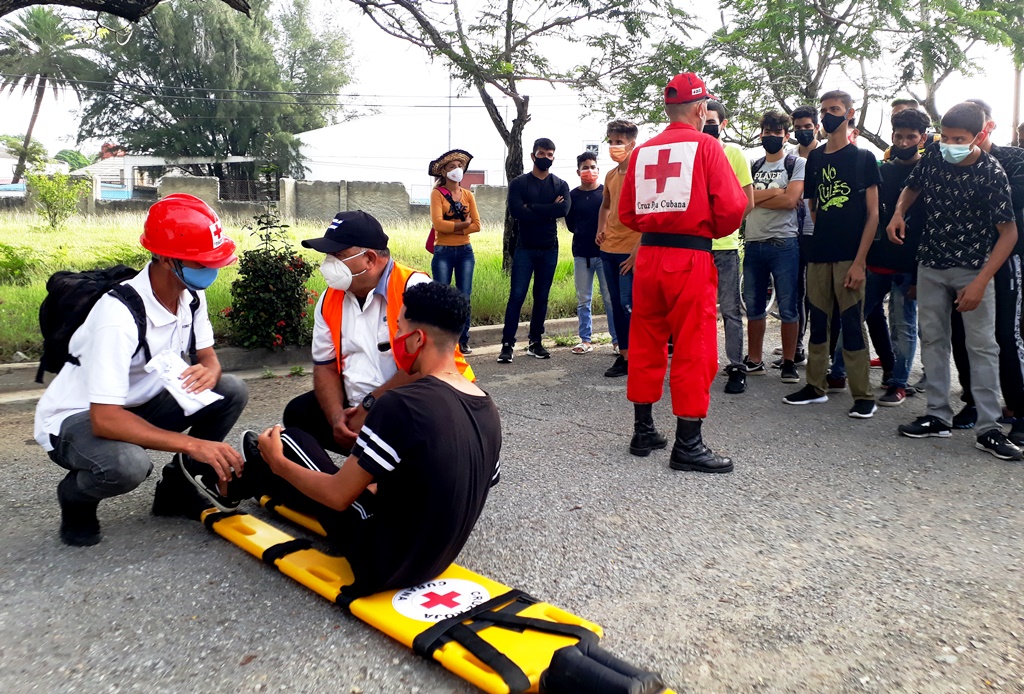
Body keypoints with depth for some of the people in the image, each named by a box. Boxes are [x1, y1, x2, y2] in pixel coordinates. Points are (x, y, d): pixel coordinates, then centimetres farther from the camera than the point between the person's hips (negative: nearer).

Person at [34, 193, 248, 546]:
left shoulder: (192, 294, -11)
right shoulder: (119, 315, -33)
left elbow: (208, 357, 1)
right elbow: (104, 419, -36)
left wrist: (209, 372, -25)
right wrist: (192, 444, -40)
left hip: (138, 404, 7)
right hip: (77, 418, -7)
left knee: (232, 391, -13)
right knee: (127, 463, -38)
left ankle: (176, 488, 6)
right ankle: (76, 497, 0)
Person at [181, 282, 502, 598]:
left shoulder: (402, 404, -26)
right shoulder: (488, 409, -4)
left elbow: (339, 496, -19)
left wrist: (279, 464, 2)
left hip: (380, 565, -7)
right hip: (437, 559, 7)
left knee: (290, 440, 8)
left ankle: (230, 490, 39)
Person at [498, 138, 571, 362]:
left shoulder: (560, 185, 8)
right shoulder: (519, 183, 2)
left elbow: (564, 209, -13)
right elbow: (516, 211, -16)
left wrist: (532, 207, -14)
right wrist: (548, 211, -12)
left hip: (549, 249, 3)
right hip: (524, 249, -2)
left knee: (542, 297, 8)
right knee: (517, 296, -7)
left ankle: (535, 342, 17)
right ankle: (507, 344, -4)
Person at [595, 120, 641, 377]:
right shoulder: (610, 175, 13)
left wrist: (638, 250, -20)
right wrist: (600, 230, 13)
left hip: (631, 252, -8)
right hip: (609, 250, 8)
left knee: (629, 305, -7)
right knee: (617, 305, 10)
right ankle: (624, 355, 18)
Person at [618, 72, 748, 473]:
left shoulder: (643, 151, 10)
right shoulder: (706, 145, -3)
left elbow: (627, 214, 9)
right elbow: (732, 206, -10)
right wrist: (713, 231, 9)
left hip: (648, 255, 5)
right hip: (690, 257, -5)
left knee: (646, 344, 14)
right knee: (694, 350, 0)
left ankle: (643, 431, 23)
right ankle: (687, 445, 4)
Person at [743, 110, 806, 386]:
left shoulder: (797, 164, 2)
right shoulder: (753, 166, 15)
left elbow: (791, 200, -12)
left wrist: (756, 197, -5)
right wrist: (776, 191, -9)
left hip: (784, 245, -4)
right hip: (753, 244, 5)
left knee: (788, 307, 0)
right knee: (753, 306, 8)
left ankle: (789, 362, 8)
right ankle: (754, 360, 17)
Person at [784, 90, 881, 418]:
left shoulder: (863, 158, -1)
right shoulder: (815, 158, 11)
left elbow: (873, 213, -5)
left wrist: (859, 261, -12)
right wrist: (826, 230, 8)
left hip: (849, 256, -4)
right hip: (818, 254, 5)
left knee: (852, 323, -4)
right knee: (818, 321, 10)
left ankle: (863, 396, 5)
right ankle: (815, 386, 20)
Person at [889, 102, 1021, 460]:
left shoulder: (991, 173, -16)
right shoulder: (932, 158, -5)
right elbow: (912, 188, 17)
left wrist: (981, 282, -22)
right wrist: (899, 212, -5)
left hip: (973, 269, -4)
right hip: (931, 265, 5)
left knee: (982, 346, -3)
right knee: (933, 339, 8)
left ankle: (989, 429, 2)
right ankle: (938, 416, 18)